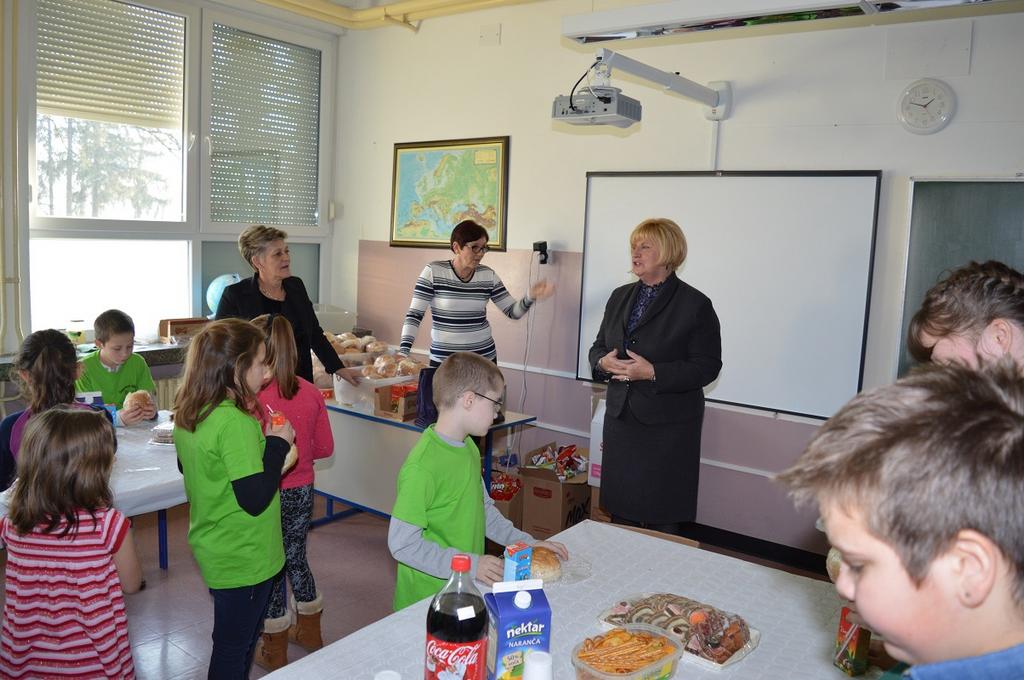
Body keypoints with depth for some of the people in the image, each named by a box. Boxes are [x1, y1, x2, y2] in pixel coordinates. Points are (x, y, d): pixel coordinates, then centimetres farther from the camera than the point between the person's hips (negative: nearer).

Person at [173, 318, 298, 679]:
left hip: (213, 550, 8)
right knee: (235, 649, 11)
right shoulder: (235, 421, -28)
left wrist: (265, 453, 6)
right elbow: (255, 500, -27)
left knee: (232, 641, 25)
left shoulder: (187, 413, -1)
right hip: (244, 558, -8)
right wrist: (278, 444, -17)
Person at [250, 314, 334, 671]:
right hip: (302, 491, 5)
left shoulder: (252, 399, -23)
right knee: (296, 558, 24)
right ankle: (310, 631, 41)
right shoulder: (311, 393, -9)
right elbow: (325, 447, 0)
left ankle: (274, 650, 30)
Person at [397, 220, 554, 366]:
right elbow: (414, 314, -11)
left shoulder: (488, 275, 1)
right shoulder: (433, 271, -9)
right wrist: (403, 351, -21)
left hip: (485, 357, 3)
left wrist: (530, 297, -17)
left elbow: (512, 311, 3)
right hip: (443, 359, -3)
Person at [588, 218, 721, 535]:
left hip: (668, 425, -5)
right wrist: (604, 362, -8)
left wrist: (652, 372, -22)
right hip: (621, 417, 6)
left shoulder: (695, 305, -8)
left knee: (662, 516, 3)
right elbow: (598, 347, 17)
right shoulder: (620, 297, 11)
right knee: (620, 508, 14)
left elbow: (707, 366, -12)